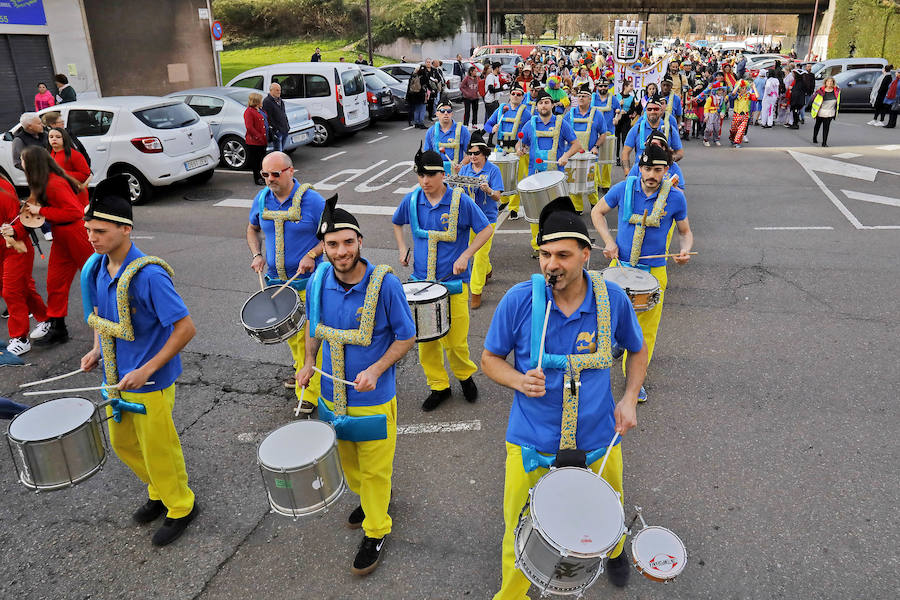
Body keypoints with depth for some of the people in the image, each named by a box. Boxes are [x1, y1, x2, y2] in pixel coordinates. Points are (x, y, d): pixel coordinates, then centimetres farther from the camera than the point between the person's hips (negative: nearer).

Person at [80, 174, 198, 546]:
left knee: (158, 450, 8)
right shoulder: (96, 267, -2)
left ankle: (181, 507, 33)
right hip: (115, 376, 8)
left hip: (149, 382, -8)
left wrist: (146, 370, -26)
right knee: (122, 444, 23)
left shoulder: (148, 275, -27)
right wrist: (97, 349, 2)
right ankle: (159, 493, 46)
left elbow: (185, 328, -26)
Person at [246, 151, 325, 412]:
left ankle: (310, 392, 3)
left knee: (308, 333, -6)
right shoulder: (262, 199, 2)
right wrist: (257, 255, 1)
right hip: (276, 280, 6)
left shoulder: (312, 200, -13)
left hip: (307, 281, -5)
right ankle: (301, 369, 43)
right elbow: (252, 228, 19)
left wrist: (312, 255, -21)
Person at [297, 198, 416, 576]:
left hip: (374, 398, -4)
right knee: (349, 460, 25)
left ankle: (375, 532, 33)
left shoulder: (385, 284, -21)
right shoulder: (319, 281, -8)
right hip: (333, 395, 5)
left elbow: (406, 337, -11)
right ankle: (366, 497, 53)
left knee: (374, 470, 11)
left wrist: (376, 370, -24)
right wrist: (308, 362, -4)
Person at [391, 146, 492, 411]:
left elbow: (486, 230, -3)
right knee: (425, 338, 7)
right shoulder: (411, 200, 1)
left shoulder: (460, 201, -9)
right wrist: (402, 249, 9)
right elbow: (397, 223, 22)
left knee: (455, 339, 2)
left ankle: (465, 375, 32)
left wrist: (465, 256, -13)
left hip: (453, 282, -3)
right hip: (421, 280, 3)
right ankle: (439, 386, 26)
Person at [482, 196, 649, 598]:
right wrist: (519, 380, -22)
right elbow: (490, 359, -3)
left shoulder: (612, 300, -10)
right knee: (520, 534, 9)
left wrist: (629, 398, -4)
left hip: (598, 442, 2)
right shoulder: (519, 300, -16)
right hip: (531, 443, -2)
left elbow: (637, 351, 9)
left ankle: (614, 549, 62)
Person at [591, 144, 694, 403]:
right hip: (619, 265, 1)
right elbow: (597, 212, 7)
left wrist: (685, 250, -15)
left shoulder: (675, 197, -7)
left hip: (653, 271, -1)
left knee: (646, 328, 3)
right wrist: (609, 242, -6)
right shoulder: (624, 189, -7)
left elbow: (685, 231, 7)